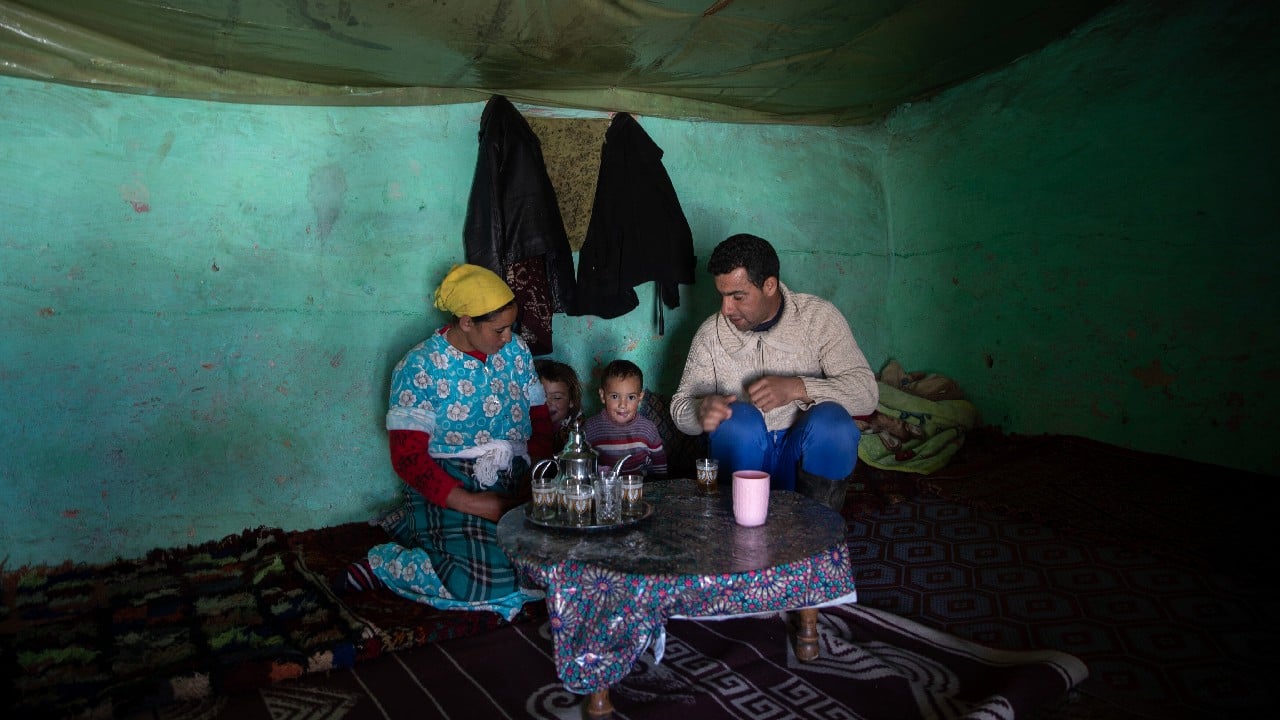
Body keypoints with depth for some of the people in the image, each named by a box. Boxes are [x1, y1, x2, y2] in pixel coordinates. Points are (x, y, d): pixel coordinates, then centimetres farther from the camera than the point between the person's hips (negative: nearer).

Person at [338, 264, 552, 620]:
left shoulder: (515, 350, 6)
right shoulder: (420, 367, -10)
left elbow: (540, 419, 9)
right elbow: (408, 457, -13)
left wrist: (536, 482, -9)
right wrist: (474, 504, -22)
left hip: (512, 485, 8)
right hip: (450, 489, -8)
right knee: (492, 583, -26)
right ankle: (378, 565, 0)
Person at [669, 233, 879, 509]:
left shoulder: (818, 316, -4)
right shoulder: (711, 333, 0)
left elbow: (867, 392, -11)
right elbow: (680, 405, 3)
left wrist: (797, 388, -27)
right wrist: (701, 411, -23)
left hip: (805, 452, 0)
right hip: (743, 456, 0)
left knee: (832, 420, -30)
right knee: (739, 416, -30)